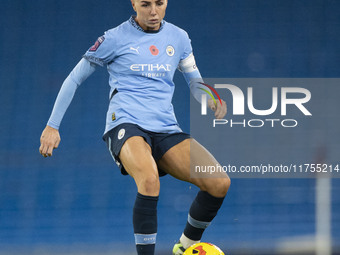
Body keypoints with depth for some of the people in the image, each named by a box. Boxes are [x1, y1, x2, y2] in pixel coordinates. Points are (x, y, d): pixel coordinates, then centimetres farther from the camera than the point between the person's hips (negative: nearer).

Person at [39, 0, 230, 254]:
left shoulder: (178, 37, 14)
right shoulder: (115, 38, 2)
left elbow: (196, 82, 25)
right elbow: (74, 79, 9)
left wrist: (211, 100, 1)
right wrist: (52, 126, 7)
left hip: (167, 129, 5)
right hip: (126, 125, -5)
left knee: (220, 183, -17)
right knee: (149, 179, -38)